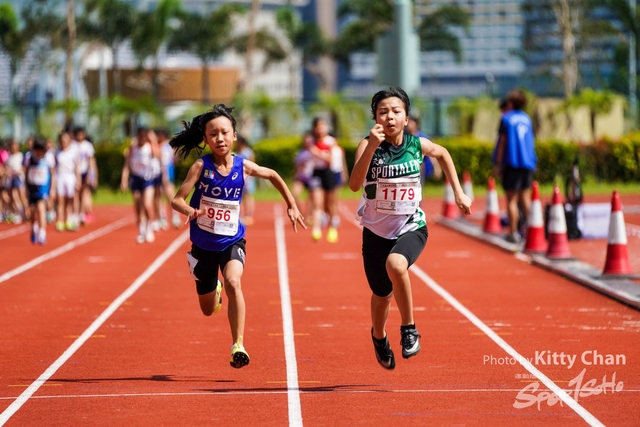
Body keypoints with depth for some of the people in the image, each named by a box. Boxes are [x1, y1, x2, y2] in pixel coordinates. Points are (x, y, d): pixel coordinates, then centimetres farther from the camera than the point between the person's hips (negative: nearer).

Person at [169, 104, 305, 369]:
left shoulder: (243, 166, -9)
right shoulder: (201, 167, -16)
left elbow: (272, 175, 11)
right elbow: (177, 200, -19)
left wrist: (291, 205, 11)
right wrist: (191, 211, -40)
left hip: (232, 242, 0)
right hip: (203, 245, 0)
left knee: (233, 283, -31)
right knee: (208, 309, 14)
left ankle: (238, 345, -28)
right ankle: (215, 289, 52)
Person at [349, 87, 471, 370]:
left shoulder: (418, 145, -9)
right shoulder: (369, 145, -15)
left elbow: (443, 154, 16)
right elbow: (354, 185, -32)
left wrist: (458, 193, 13)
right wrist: (371, 147, -42)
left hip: (411, 227, -1)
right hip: (376, 231, 1)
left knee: (395, 264, -33)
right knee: (382, 293, 15)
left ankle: (409, 328, -12)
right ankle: (379, 337, 50)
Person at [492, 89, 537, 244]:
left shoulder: (506, 118, -6)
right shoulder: (527, 118, 12)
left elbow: (502, 142, -8)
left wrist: (497, 164, -5)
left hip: (512, 162, -6)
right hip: (528, 162, 6)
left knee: (512, 199, -3)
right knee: (525, 198, 14)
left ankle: (513, 233, -5)